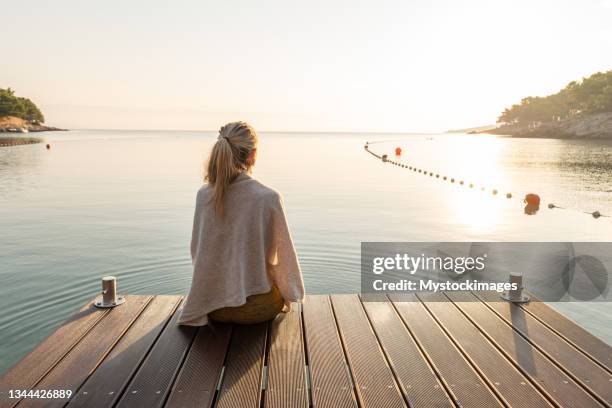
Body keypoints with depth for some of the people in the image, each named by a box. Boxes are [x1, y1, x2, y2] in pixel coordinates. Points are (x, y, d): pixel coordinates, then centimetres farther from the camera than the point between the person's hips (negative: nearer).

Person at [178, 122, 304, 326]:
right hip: (257, 307, -3)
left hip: (213, 306, 4)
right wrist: (289, 295, 12)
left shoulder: (203, 195, -10)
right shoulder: (269, 198, -19)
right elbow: (284, 254, -8)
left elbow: (196, 252, 1)